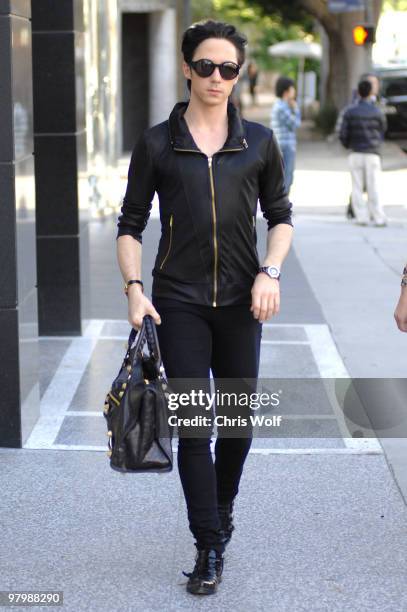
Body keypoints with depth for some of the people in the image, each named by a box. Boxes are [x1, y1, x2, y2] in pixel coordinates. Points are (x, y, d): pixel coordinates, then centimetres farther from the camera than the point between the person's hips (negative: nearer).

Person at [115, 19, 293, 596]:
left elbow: (281, 216, 11)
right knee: (194, 425, -3)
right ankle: (210, 547, 7)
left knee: (239, 422, 11)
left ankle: (222, 511, 37)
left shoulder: (259, 141, 5)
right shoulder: (157, 143, 1)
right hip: (179, 301, -2)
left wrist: (269, 272, -5)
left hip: (241, 300, 2)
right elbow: (131, 224, 4)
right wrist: (135, 289, -9)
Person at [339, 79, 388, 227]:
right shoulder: (377, 112, -1)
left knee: (357, 187, 6)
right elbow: (382, 132, 8)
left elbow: (343, 134, -4)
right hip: (372, 154, 0)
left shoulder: (350, 112, -2)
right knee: (373, 188, 1)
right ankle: (379, 218, -1)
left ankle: (362, 217, 2)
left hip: (356, 154, 0)